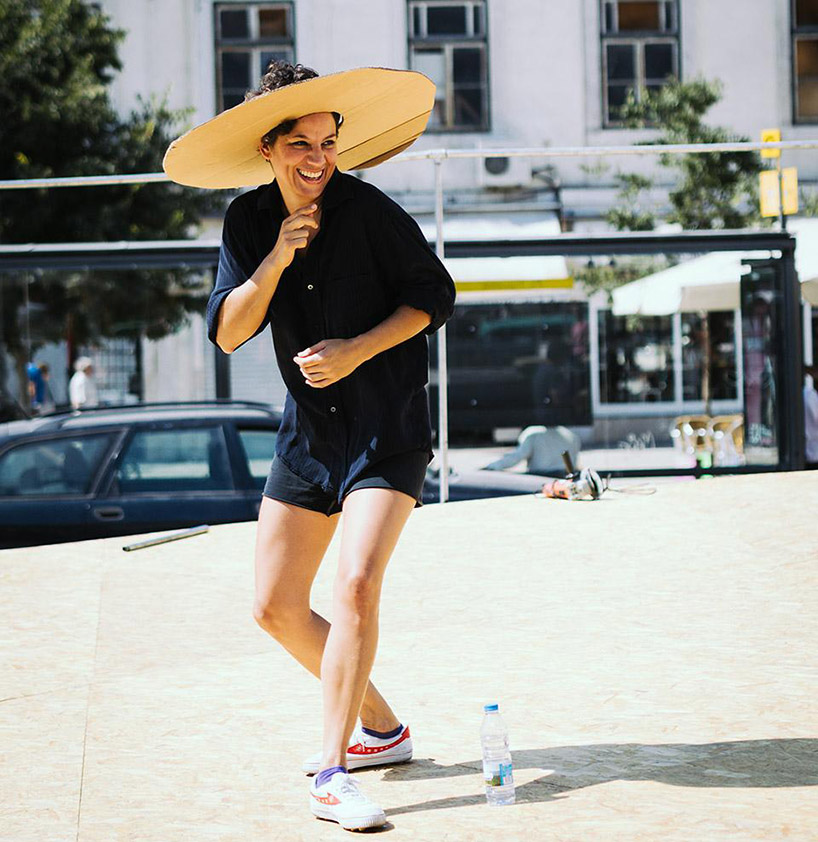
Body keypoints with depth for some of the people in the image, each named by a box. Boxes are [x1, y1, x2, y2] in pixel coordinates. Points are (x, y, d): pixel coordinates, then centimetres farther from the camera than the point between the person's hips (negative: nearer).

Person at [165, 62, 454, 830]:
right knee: (276, 606, 6)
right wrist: (276, 261, -19)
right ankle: (380, 728, 25)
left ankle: (333, 775, -17)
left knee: (356, 584, -22)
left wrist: (358, 348, -18)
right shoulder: (248, 222, 0)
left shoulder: (368, 210, -13)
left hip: (388, 429, -5)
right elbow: (227, 333, -5)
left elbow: (433, 295, -7)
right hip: (309, 432, 6)